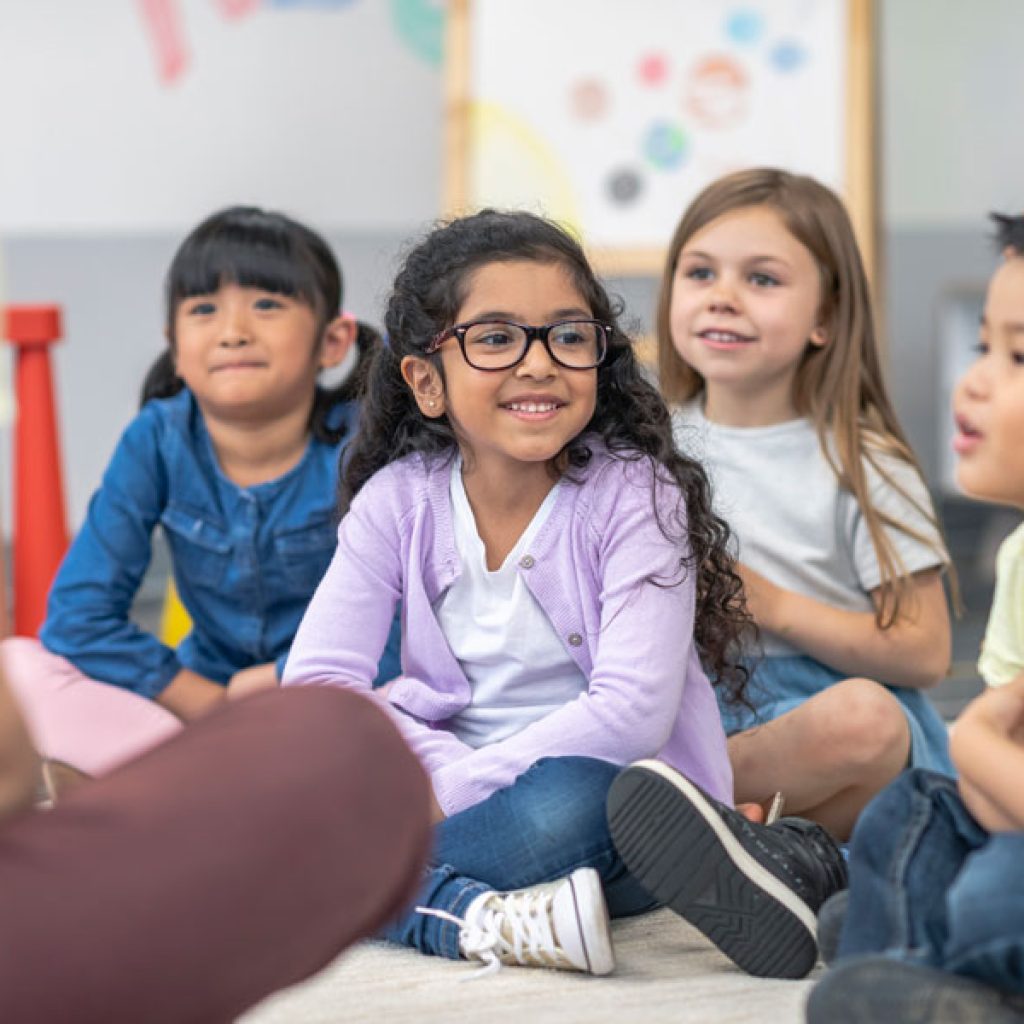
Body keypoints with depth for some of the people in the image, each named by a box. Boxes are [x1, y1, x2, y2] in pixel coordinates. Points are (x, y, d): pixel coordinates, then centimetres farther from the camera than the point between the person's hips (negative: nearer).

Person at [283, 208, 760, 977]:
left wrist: (453, 791, -24)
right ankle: (484, 921, -35)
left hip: (623, 807, -4)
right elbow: (314, 683, -8)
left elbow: (631, 712, -20)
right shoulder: (399, 500, 0)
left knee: (566, 804, -38)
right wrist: (442, 770, -24)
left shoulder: (634, 495, -11)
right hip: (452, 786, 4)